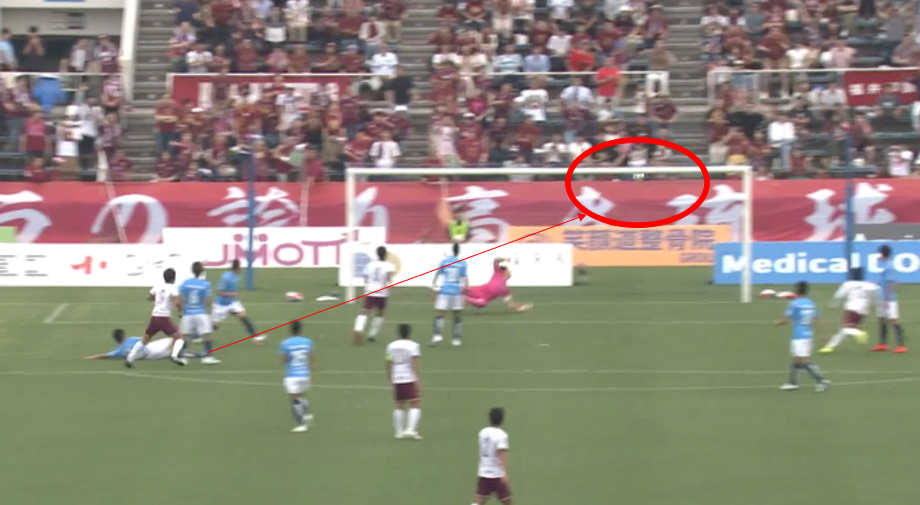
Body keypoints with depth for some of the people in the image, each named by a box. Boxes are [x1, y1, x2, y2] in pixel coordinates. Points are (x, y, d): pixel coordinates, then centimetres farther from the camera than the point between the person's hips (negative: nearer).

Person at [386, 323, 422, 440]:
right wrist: (418, 381, -14)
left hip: (396, 379, 5)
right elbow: (415, 365, -13)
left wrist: (390, 380, 22)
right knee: (416, 405, -5)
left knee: (399, 406, 14)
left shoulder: (391, 346, 10)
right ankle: (411, 429, -19)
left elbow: (388, 365, 12)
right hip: (410, 379, -5)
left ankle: (399, 432, 15)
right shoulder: (413, 346, -6)